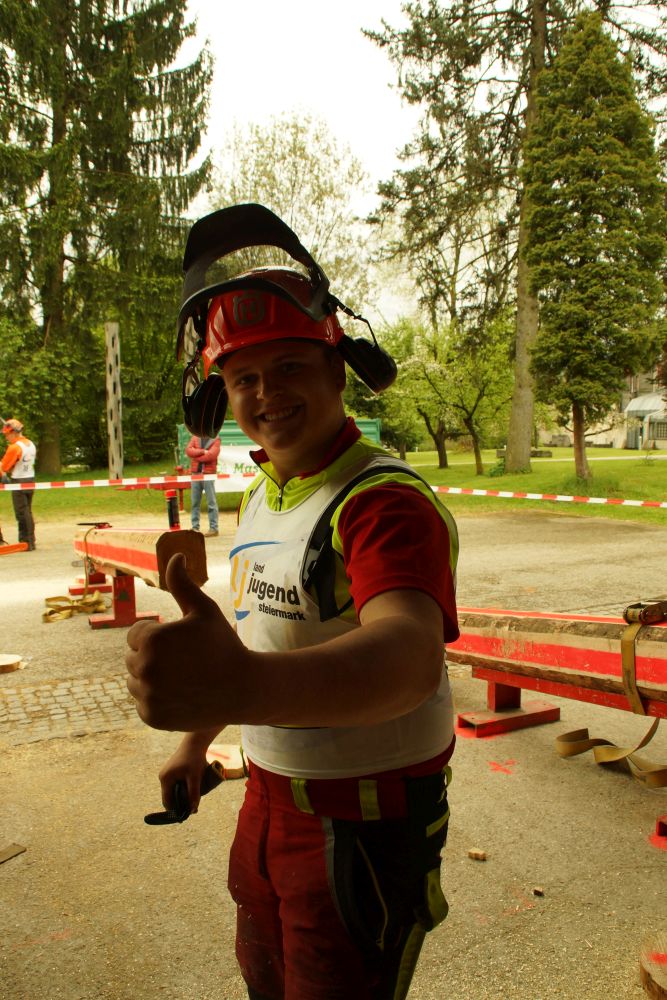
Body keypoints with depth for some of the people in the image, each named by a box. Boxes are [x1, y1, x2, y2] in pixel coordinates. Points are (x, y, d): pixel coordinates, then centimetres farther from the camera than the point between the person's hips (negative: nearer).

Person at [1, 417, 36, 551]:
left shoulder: (14, 447, -17)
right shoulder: (30, 444, 7)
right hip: (30, 479, 8)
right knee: (28, 511, 14)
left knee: (21, 513, -2)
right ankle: (30, 540, 18)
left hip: (19, 482, -8)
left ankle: (26, 542, -1)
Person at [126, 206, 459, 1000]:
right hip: (269, 800, 8)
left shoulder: (385, 501, -26)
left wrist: (244, 687, -63)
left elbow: (409, 653, -45)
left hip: (365, 827, -8)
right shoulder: (259, 497, 4)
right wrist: (198, 736, 21)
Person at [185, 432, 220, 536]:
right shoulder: (195, 437, 13)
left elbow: (211, 455, -13)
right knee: (194, 502, 6)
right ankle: (195, 527, 11)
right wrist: (202, 451, -14)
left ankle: (213, 528, 1)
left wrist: (196, 456, -6)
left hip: (208, 473, -4)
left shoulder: (215, 439, 1)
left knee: (211, 502, -2)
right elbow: (188, 450, -2)